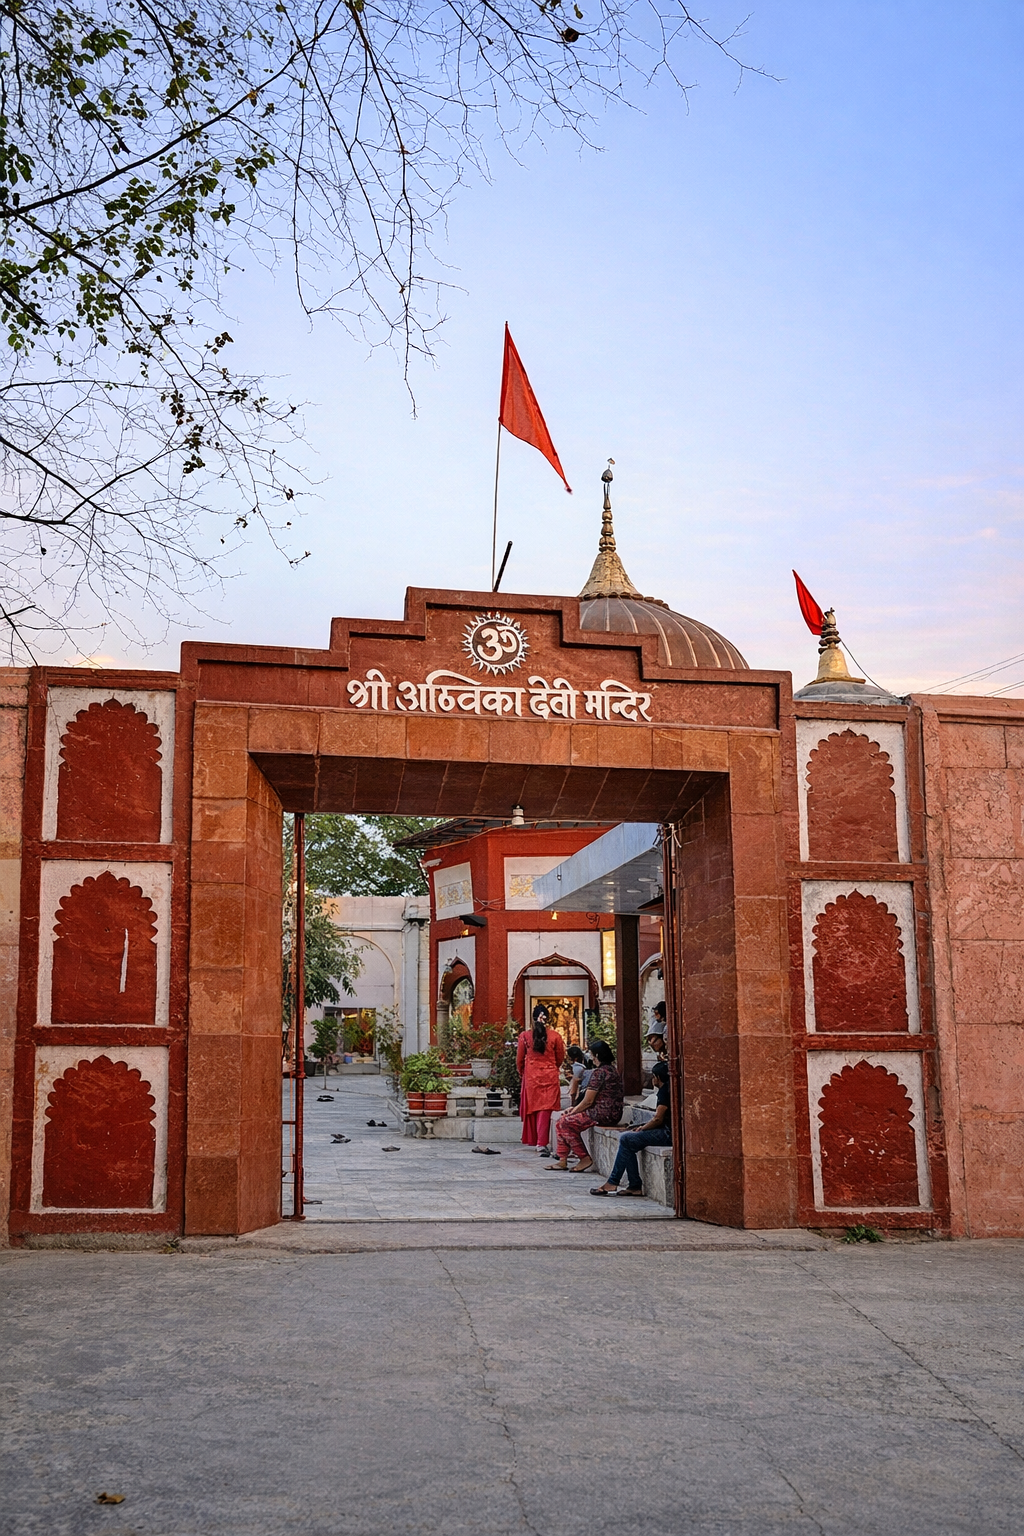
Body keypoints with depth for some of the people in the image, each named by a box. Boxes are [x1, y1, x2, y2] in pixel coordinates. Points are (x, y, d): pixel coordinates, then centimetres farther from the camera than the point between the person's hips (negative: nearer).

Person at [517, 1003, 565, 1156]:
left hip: (531, 1076, 1)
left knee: (531, 1108, 16)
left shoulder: (525, 1036, -4)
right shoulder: (555, 1036, -4)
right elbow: (560, 1058, 7)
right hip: (550, 1077, -1)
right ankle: (542, 1143, -13)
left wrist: (521, 1072, 24)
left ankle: (532, 1140, 28)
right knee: (545, 1110, -3)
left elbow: (519, 1059, 4)